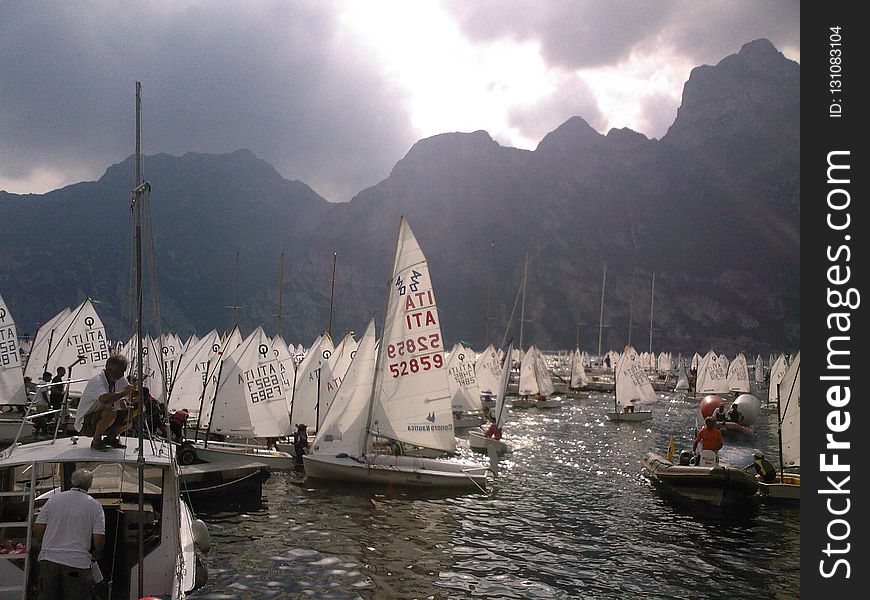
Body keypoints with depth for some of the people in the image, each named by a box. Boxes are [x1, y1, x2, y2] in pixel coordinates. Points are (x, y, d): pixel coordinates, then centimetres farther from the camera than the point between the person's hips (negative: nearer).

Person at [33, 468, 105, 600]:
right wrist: (96, 554, 12)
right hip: (78, 563, -3)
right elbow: (99, 538, -9)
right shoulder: (95, 506, -3)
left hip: (49, 559, 3)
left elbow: (38, 528, 4)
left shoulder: (54, 499, 4)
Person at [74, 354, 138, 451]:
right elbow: (104, 400, -44)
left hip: (102, 420, 8)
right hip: (84, 423, -7)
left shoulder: (121, 380, -1)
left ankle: (111, 437, 9)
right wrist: (124, 392, -37)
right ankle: (96, 441, -12)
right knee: (110, 411, -35)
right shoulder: (96, 381, -24)